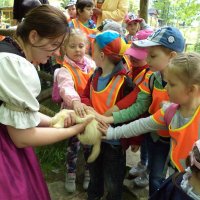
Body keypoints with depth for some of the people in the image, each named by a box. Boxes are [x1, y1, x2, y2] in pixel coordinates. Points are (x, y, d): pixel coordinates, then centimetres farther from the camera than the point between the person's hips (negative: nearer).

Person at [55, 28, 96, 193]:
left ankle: (89, 172, 41)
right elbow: (66, 87, -40)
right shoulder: (65, 70, -19)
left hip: (91, 112, 4)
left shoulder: (91, 64, -3)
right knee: (73, 145, 12)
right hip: (74, 113, -4)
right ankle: (71, 174, 37)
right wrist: (75, 101, -59)